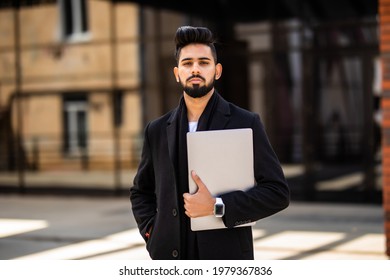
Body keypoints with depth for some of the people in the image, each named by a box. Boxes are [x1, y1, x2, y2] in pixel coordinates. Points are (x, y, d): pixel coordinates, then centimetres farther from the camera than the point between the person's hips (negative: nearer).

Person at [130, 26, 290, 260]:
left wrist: (217, 206, -16)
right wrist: (153, 234, 4)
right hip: (171, 256, 3)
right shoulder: (158, 130, 9)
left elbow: (278, 192, -6)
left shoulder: (246, 124, -1)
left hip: (227, 258, -3)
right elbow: (141, 192, 22)